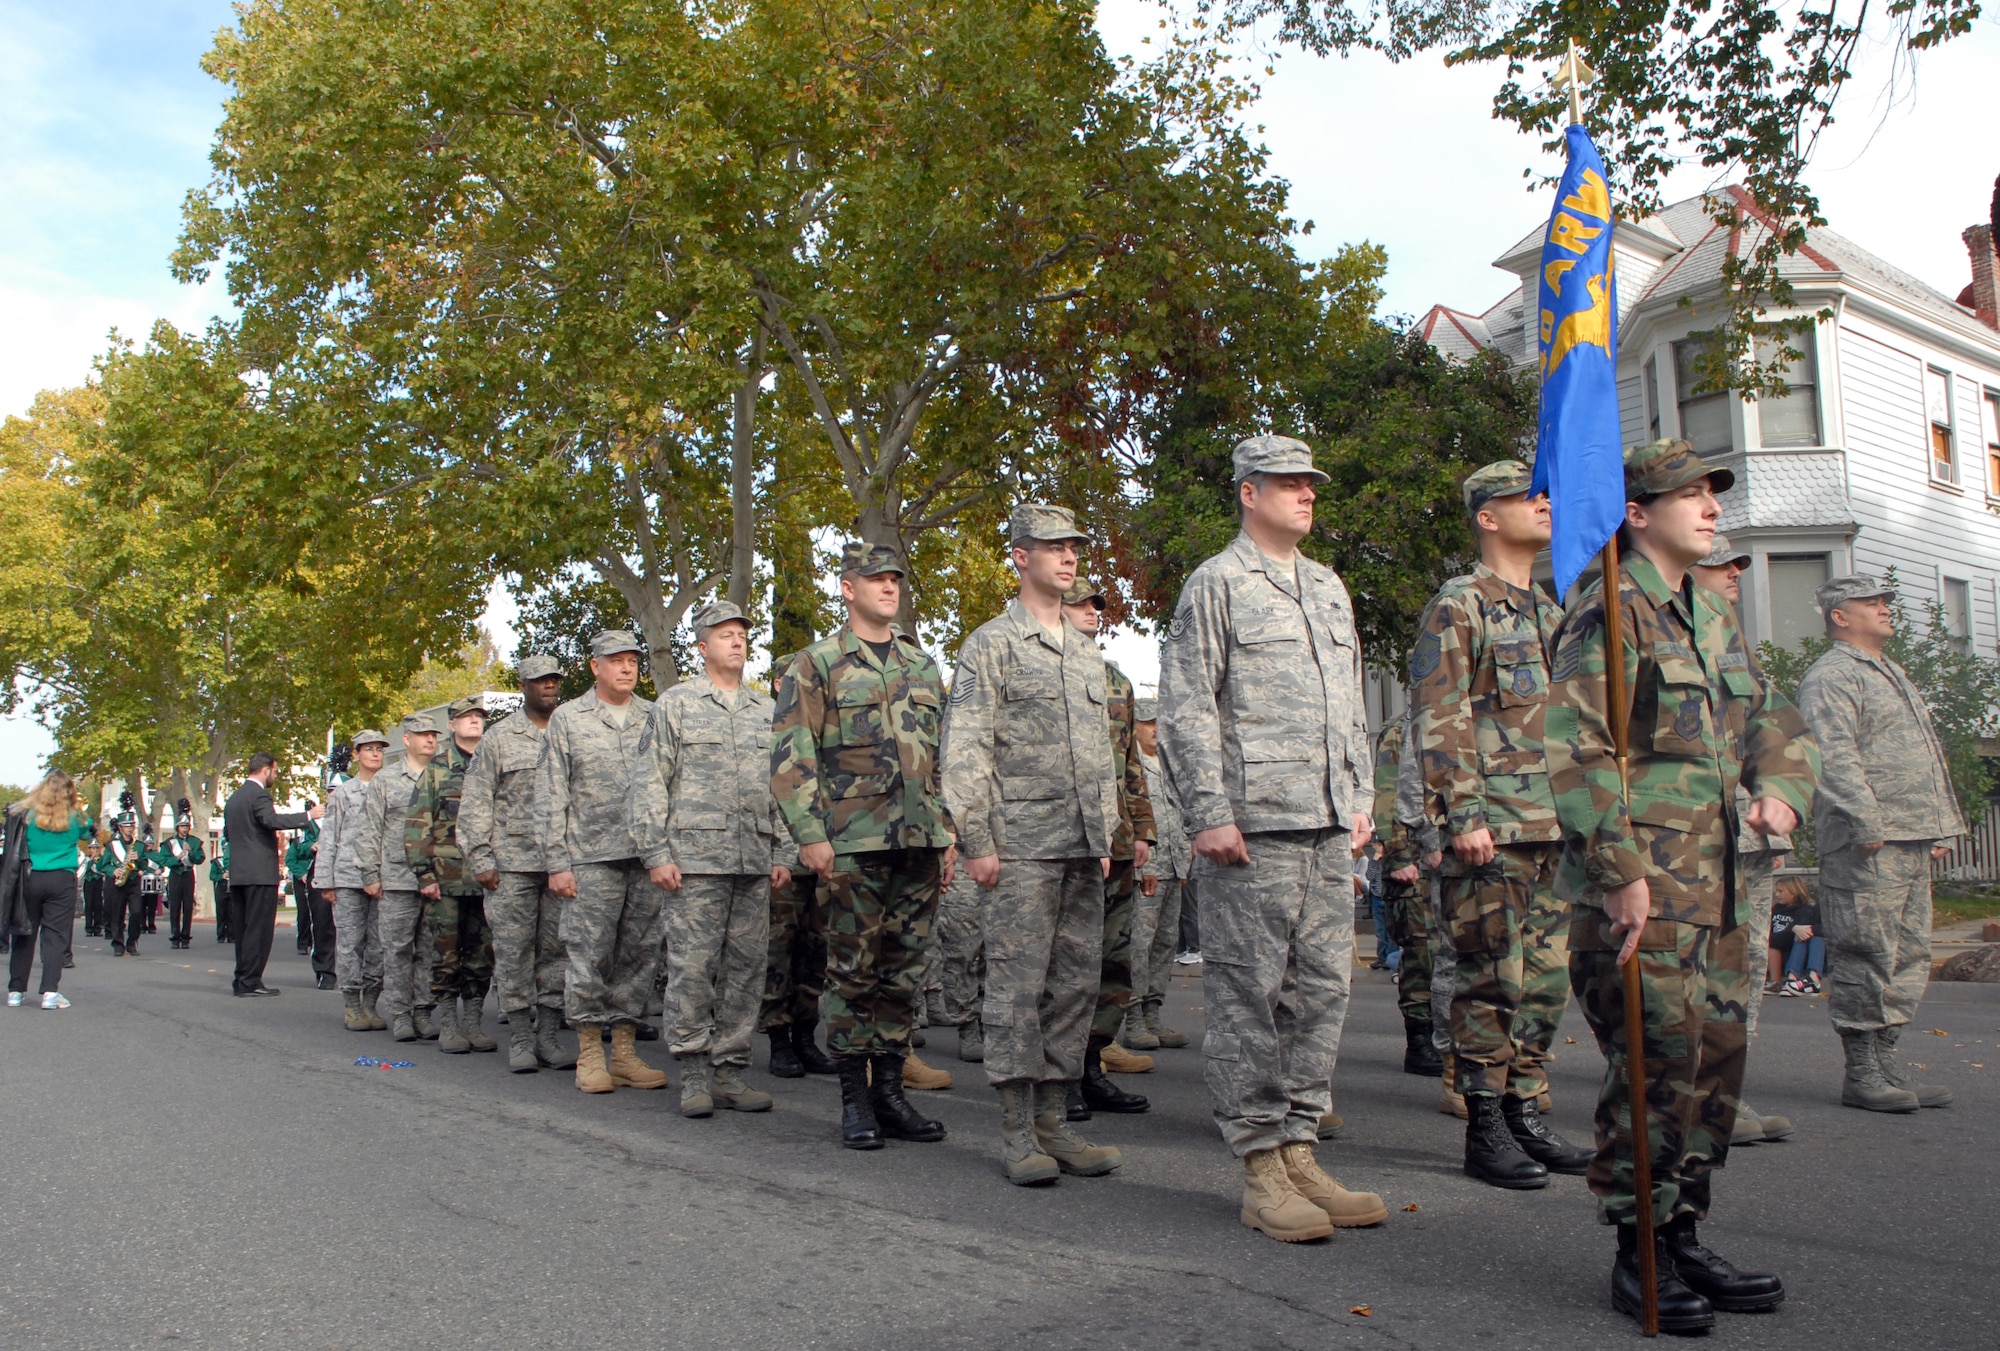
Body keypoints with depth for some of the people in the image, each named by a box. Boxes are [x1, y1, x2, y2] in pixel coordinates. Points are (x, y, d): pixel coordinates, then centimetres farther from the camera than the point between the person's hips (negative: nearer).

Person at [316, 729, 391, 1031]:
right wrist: (324, 881, 3)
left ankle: (370, 1003, 9)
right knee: (349, 942, -1)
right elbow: (328, 838, 10)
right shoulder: (341, 793, 11)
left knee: (379, 943, 0)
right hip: (348, 878, 0)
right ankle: (351, 1005, 5)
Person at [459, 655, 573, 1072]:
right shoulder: (499, 737, 7)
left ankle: (548, 1035, 10)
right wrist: (481, 859, -4)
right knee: (514, 951, -1)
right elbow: (475, 802, 5)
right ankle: (520, 1038, 7)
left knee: (557, 951, 3)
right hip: (513, 862, -2)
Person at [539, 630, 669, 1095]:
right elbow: (550, 797, 3)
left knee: (640, 958, 5)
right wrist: (557, 862, -4)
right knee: (589, 957, -2)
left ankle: (625, 1051, 14)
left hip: (649, 857, 3)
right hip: (592, 859, -2)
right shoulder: (567, 719, 6)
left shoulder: (655, 718, 12)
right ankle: (589, 1053, 10)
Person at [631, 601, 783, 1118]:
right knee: (692, 967, -4)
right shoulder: (675, 704, 5)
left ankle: (730, 1071, 12)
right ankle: (694, 1076, 5)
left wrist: (784, 853, 11)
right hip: (695, 860, -4)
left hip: (756, 862, 4)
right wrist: (655, 852, -8)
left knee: (747, 968, 4)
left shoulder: (767, 710, 16)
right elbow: (650, 783, 0)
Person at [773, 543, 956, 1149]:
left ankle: (890, 1089, 18)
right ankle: (855, 1099, 11)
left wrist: (948, 834, 14)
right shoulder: (816, 664, 2)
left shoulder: (923, 665, 17)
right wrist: (809, 833, -13)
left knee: (904, 973, 8)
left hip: (920, 843, 5)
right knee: (854, 972, 1)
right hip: (854, 844, -4)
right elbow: (790, 756, -5)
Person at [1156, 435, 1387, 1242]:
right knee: (1248, 995, -3)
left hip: (1329, 829, 7)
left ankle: (1299, 1153, 18)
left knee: (1322, 992, 8)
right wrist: (1210, 814, -13)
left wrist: (1360, 800, 16)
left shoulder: (1330, 589, 20)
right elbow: (1186, 711, -7)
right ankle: (1261, 1172, 5)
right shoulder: (1216, 584, -1)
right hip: (1252, 828, -7)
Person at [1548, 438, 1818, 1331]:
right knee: (1659, 1060, -7)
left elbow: (1772, 721, 26)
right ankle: (1639, 1259, 7)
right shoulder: (1611, 614, -10)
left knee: (1717, 1057, 11)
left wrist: (1779, 788, 5)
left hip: (1715, 885, 9)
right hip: (1639, 886, -9)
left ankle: (1682, 1240, 23)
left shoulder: (1711, 617, 18)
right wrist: (1622, 873, -21)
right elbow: (1578, 753, -17)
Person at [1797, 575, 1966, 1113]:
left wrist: (1941, 825, 22)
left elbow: (1926, 756, 29)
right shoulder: (1830, 677, -8)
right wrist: (1868, 825, -23)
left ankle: (1886, 1060, 18)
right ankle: (1862, 1074, -1)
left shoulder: (1894, 675, 24)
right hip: (1867, 846, -10)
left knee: (1908, 957, 11)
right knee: (1866, 957, -7)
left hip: (1913, 844, 10)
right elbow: (1834, 758, -18)